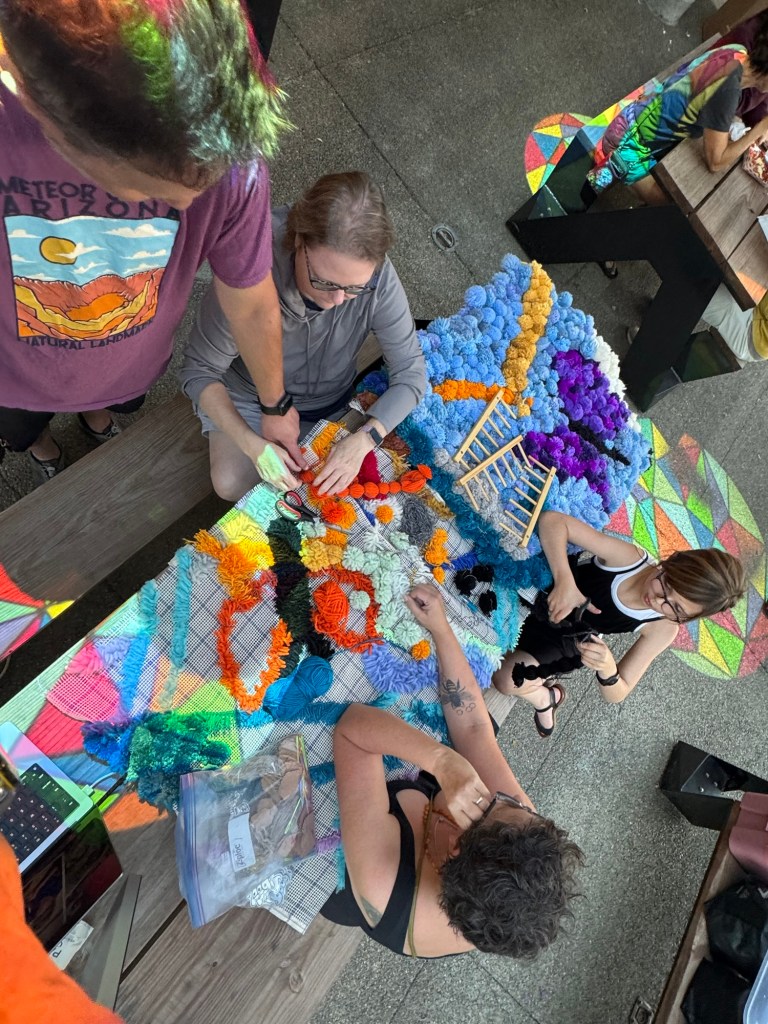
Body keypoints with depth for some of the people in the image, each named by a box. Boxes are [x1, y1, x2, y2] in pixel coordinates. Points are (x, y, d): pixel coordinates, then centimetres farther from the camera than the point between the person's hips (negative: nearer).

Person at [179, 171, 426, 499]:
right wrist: (251, 443, -39)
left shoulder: (378, 279, -31)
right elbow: (199, 370, -24)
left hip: (330, 402, 2)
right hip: (248, 398, -1)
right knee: (232, 485, -15)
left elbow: (411, 374, -23)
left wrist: (364, 439, -40)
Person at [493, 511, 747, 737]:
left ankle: (545, 697, 12)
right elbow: (551, 520, -32)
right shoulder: (629, 558, -28)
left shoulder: (663, 629, -22)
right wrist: (564, 581, -44)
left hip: (561, 643, -1)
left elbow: (616, 695, -18)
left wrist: (607, 669, -41)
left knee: (506, 679, -24)